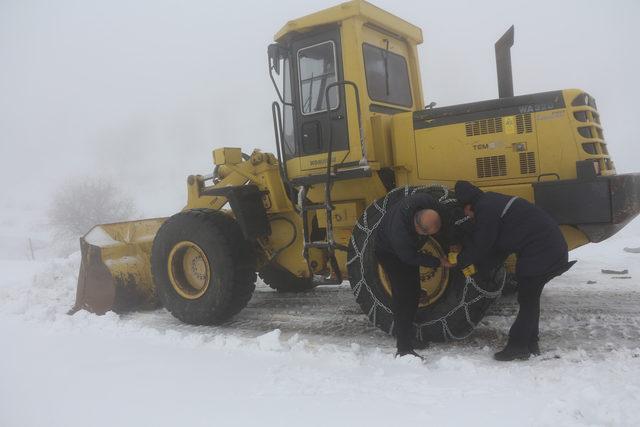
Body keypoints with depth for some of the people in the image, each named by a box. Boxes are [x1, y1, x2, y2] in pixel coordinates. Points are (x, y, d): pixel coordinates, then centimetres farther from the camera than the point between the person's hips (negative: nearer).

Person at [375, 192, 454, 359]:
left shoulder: (426, 201, -32)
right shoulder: (398, 234, -44)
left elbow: (444, 219, -10)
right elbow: (412, 258, -25)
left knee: (413, 292, 14)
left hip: (409, 248, 8)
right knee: (403, 295, -13)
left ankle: (408, 333, 31)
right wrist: (438, 262, -18)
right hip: (390, 253, -7)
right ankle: (404, 349, -9)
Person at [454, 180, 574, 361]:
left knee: (527, 298, -3)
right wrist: (474, 264, 14)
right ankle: (530, 344, 25)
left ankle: (518, 346, 4)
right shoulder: (493, 203, 15)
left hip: (541, 252, -10)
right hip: (551, 248, 10)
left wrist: (460, 261, 6)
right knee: (530, 297, 17)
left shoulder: (486, 210, -17)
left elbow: (480, 246, -11)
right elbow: (500, 244, 18)